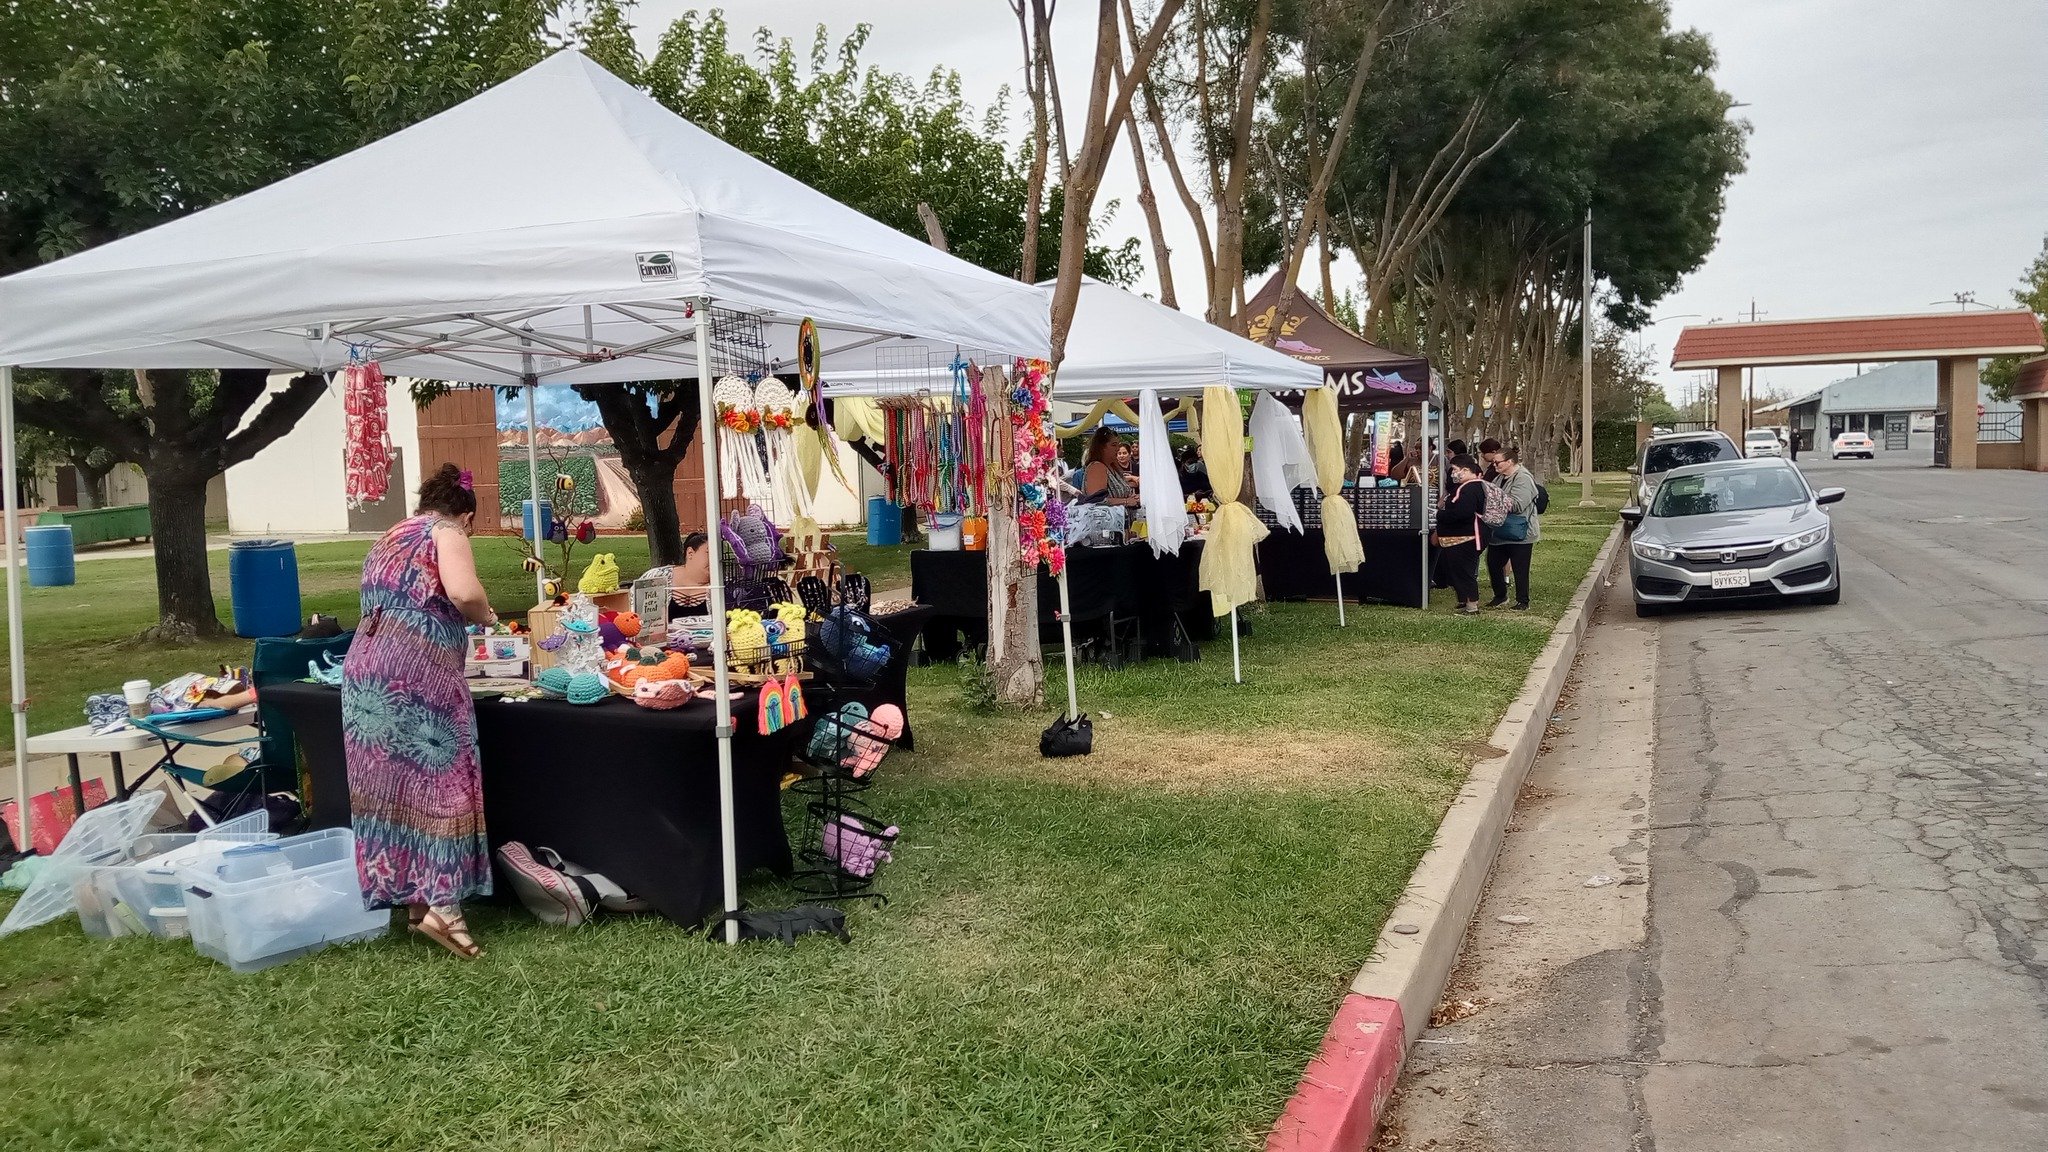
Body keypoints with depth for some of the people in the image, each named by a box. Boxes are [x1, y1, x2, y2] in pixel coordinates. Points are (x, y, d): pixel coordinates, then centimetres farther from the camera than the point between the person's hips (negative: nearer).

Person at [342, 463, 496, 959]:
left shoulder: (388, 539, 26)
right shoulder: (446, 531, 1)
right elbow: (464, 593, -16)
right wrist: (486, 616, 4)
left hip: (367, 666, 8)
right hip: (416, 670, -8)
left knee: (392, 781, 10)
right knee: (438, 777, -6)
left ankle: (413, 897, 16)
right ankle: (441, 905, -11)